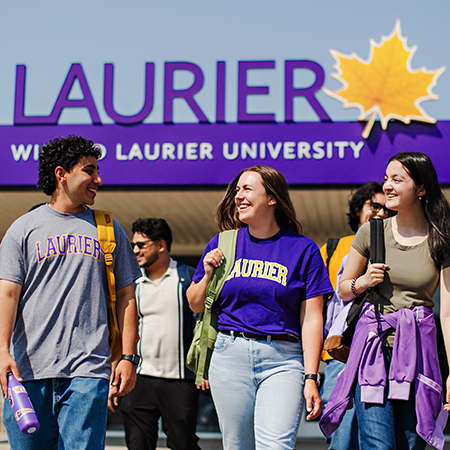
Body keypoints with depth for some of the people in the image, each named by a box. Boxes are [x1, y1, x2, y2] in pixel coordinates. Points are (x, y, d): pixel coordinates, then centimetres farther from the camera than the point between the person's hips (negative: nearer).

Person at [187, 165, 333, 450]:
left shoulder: (303, 249, 3)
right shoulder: (223, 244, 10)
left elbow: (311, 319, 0)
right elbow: (196, 306, 18)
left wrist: (311, 378, -7)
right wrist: (208, 274, -1)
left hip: (283, 360, -2)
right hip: (230, 355, 3)